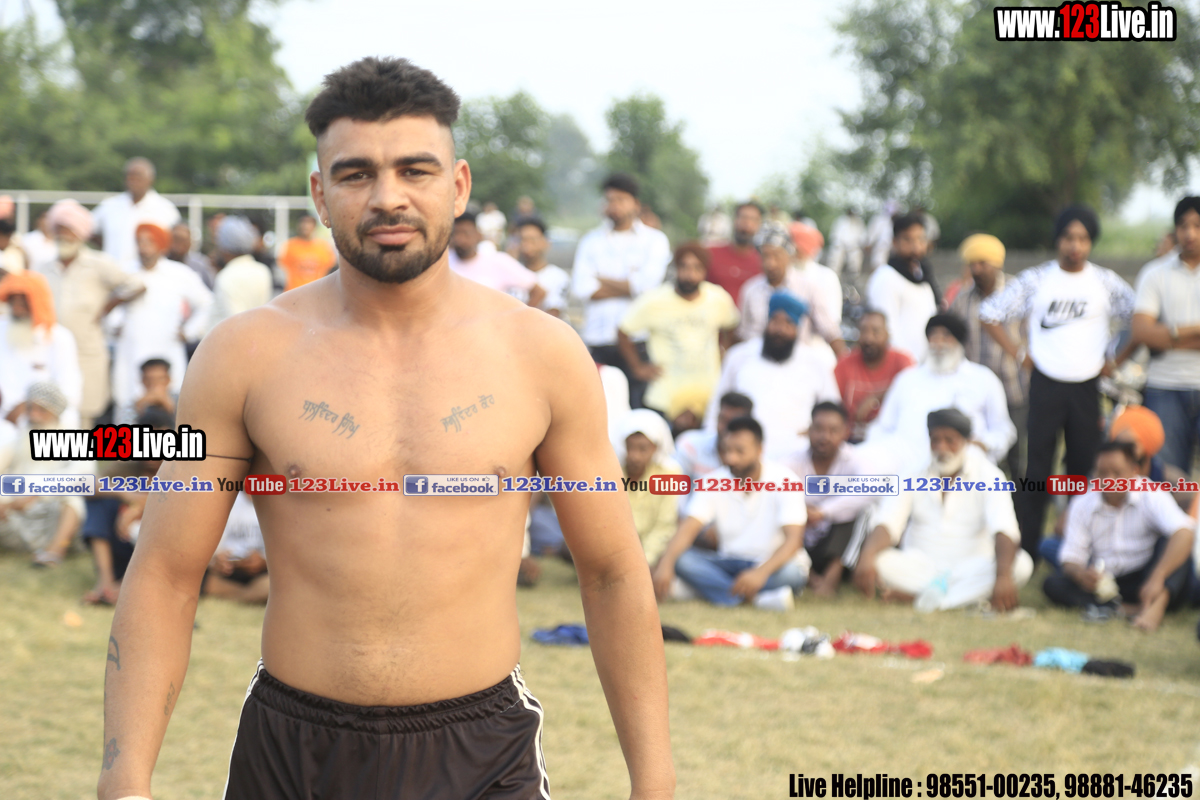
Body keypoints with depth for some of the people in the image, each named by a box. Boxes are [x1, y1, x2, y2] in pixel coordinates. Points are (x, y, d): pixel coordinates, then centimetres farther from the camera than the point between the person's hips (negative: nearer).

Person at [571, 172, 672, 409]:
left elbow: (647, 283, -6)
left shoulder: (655, 240, 9)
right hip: (598, 339, 2)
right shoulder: (591, 241, 14)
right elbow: (580, 287, -1)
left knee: (640, 406, -9)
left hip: (638, 340, -2)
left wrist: (601, 279, 2)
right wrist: (628, 286, -3)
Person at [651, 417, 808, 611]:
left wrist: (761, 572, -41)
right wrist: (665, 564, -34)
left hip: (772, 565, -3)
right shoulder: (715, 482, -3)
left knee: (791, 572, -37)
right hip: (729, 563, 3)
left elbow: (794, 538, -23)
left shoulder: (784, 481, -13)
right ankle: (753, 597, -37)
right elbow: (688, 528, -13)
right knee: (682, 559, -25)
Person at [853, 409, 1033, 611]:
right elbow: (887, 524, -11)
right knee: (877, 559, -29)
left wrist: (1003, 577, -40)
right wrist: (867, 557, -35)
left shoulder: (988, 476, -4)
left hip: (968, 568, -1)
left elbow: (1004, 532, -20)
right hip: (918, 567, 1)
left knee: (1022, 564, -31)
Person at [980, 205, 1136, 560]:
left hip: (1088, 387, 1)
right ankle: (1025, 551, 2)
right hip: (1046, 385, -1)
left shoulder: (1106, 283, 3)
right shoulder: (1036, 280, 0)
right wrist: (1018, 355, 0)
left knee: (1085, 467, 4)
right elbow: (989, 314, 4)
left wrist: (1117, 360, 5)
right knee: (1037, 468, -2)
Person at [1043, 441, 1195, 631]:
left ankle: (1158, 603, -50)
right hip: (1104, 583, 3)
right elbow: (1071, 558, -1)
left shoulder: (1151, 498, -10)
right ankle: (1130, 610, -34)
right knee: (1053, 585, -22)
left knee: (1169, 539, -26)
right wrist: (1081, 575, -28)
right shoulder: (1082, 505, 1)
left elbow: (1184, 533, -27)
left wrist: (1156, 578, -42)